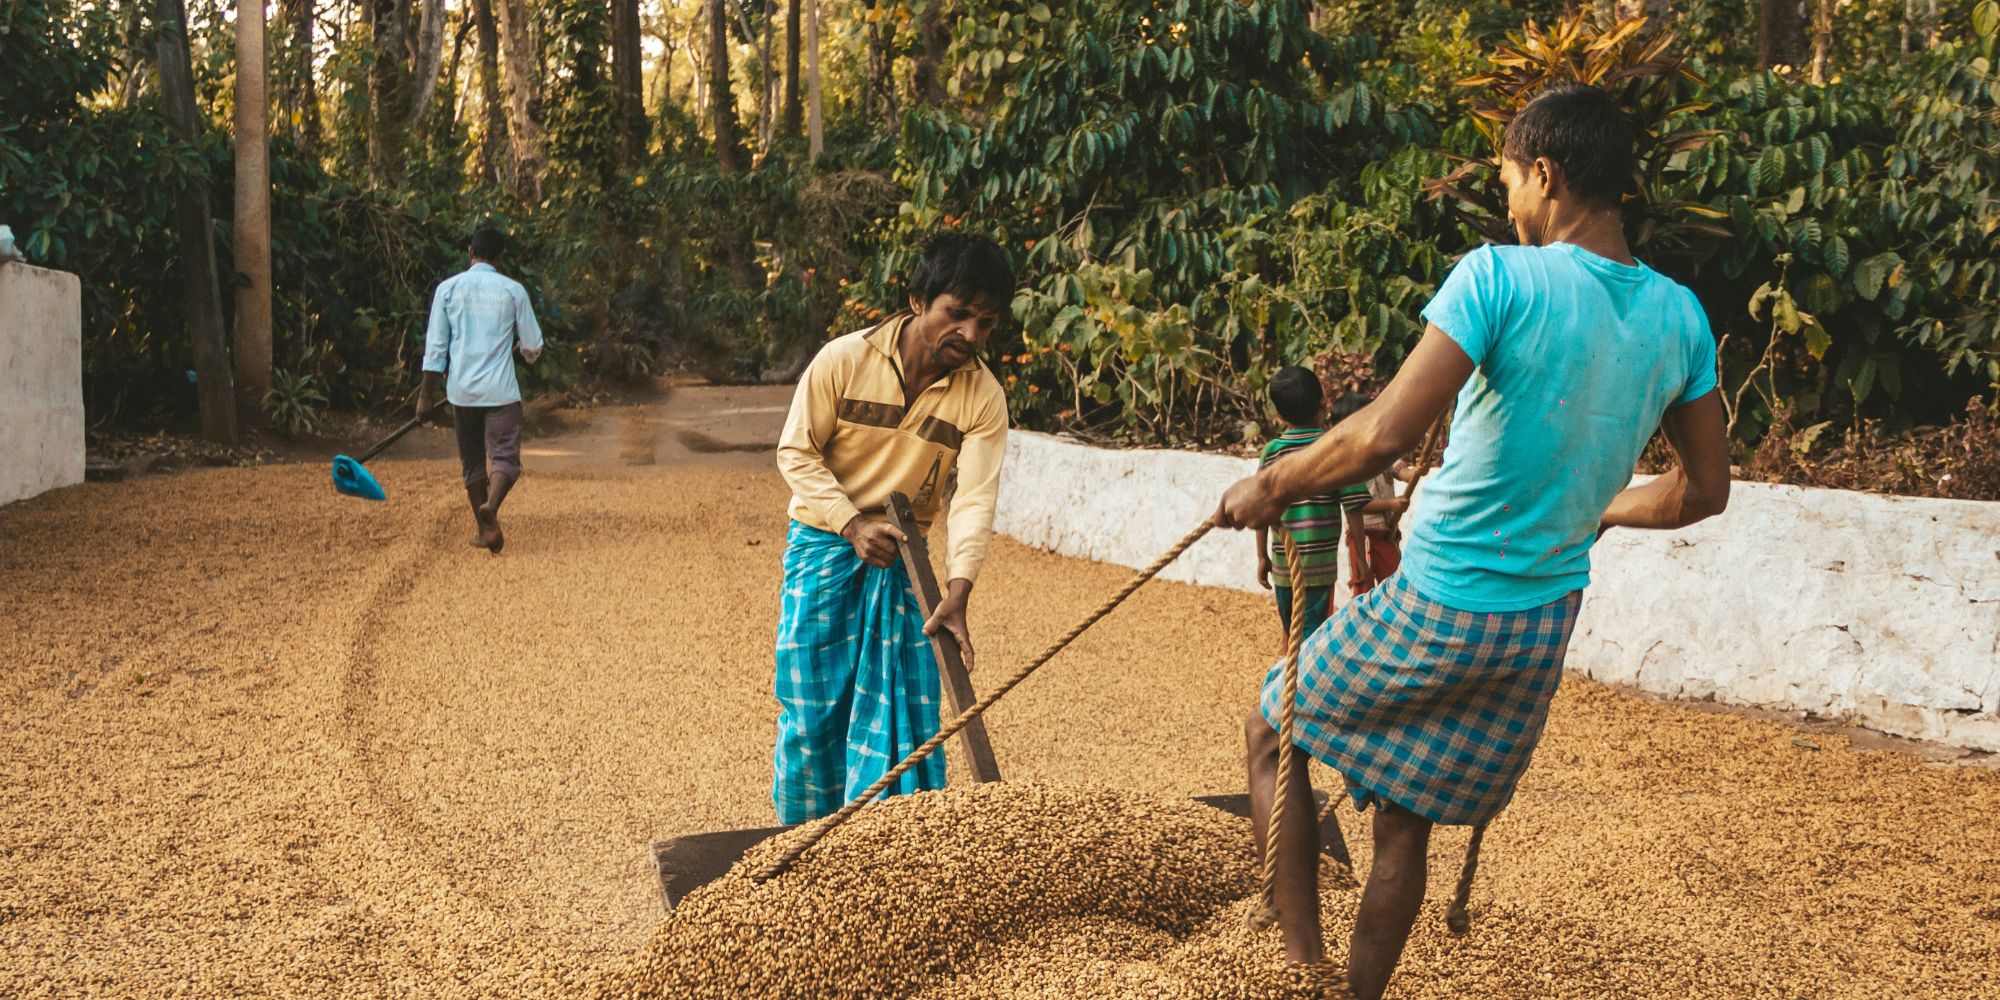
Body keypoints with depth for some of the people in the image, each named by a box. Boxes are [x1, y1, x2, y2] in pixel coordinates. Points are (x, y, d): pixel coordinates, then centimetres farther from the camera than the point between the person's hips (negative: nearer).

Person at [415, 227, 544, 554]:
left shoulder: (447, 288, 3)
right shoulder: (513, 290, 0)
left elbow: (435, 347, 1)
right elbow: (533, 346, 6)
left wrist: (426, 394, 6)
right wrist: (526, 353, 30)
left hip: (461, 391, 2)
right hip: (501, 391, -2)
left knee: (472, 463, 14)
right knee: (505, 457, -4)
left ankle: (487, 530, 16)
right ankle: (491, 505, -32)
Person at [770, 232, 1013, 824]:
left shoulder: (983, 398, -9)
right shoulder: (844, 360, -14)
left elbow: (974, 500, -16)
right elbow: (796, 452, -8)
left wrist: (957, 594, -28)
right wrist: (853, 523, -19)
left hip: (903, 561, 2)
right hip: (823, 549, -2)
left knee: (905, 712, 1)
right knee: (812, 708, 3)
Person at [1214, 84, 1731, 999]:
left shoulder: (1500, 278, -20)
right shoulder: (1680, 316, 0)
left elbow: (1383, 435, -28)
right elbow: (1703, 491, 10)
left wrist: (1269, 487, -13)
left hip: (1434, 607, -6)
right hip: (1545, 626, 6)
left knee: (1271, 730, 16)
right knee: (1403, 823, 19)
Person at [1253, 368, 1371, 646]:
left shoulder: (1271, 451, 1)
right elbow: (1354, 509, -8)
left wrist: (1262, 556, 12)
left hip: (1283, 563, 3)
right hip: (1320, 563, -3)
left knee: (1292, 633, 18)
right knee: (1312, 634, -3)